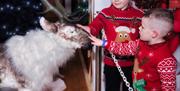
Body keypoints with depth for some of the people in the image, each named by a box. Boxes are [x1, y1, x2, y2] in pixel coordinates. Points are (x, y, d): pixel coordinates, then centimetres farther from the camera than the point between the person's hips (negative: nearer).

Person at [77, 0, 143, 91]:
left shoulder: (139, 15, -3)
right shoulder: (106, 13, -6)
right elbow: (94, 27, -22)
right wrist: (87, 29, -45)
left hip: (132, 64, 1)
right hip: (111, 63, -1)